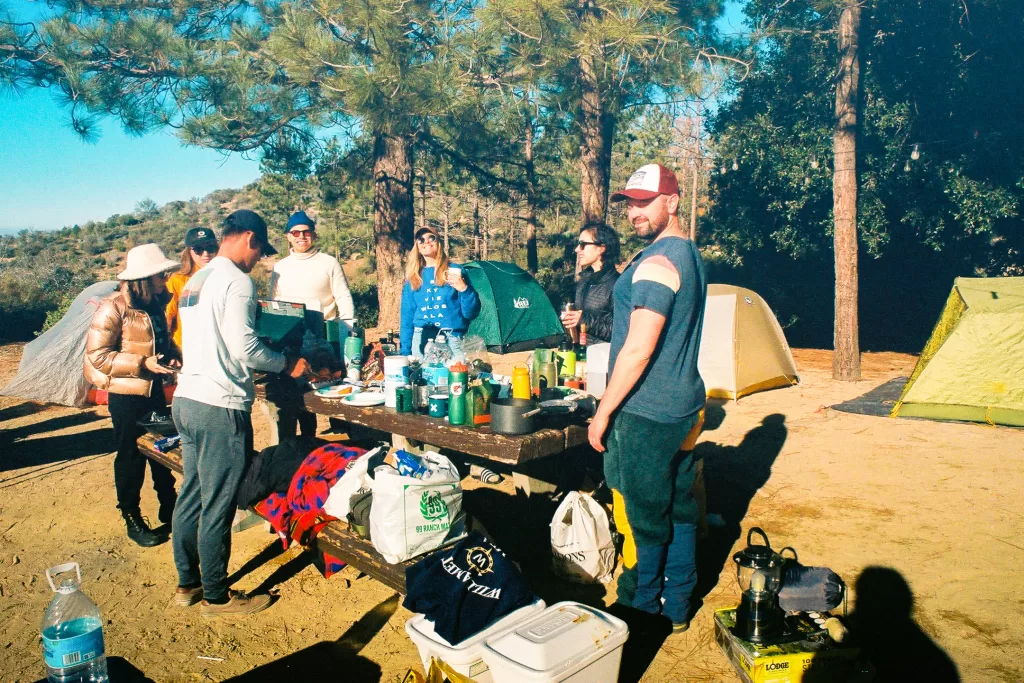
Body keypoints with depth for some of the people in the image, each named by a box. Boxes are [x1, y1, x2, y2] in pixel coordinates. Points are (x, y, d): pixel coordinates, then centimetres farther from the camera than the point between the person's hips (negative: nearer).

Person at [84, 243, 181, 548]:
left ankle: (168, 509, 31)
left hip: (153, 389, 7)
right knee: (131, 457, 5)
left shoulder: (155, 305, 5)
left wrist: (171, 358, -1)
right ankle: (132, 520, 21)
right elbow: (97, 356, -20)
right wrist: (143, 363, -26)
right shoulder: (113, 308, -18)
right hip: (126, 395, -7)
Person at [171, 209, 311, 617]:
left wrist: (269, 363, 23)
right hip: (220, 406, -9)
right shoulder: (236, 281, -13)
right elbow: (244, 348, -19)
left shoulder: (195, 281, 15)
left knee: (190, 496, 17)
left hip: (186, 398, 10)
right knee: (217, 506, 2)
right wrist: (287, 364, -4)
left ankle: (187, 584, 30)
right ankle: (216, 597, 15)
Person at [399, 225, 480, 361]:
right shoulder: (413, 278, 11)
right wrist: (405, 352, 6)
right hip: (421, 341, 2)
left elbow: (471, 313, 1)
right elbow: (407, 315, 12)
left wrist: (464, 290, -16)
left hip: (452, 339, -2)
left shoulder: (455, 271, 4)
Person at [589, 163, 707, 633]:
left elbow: (637, 350, -23)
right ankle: (677, 606, 31)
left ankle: (639, 613, 18)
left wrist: (603, 412, -16)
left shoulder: (655, 262, -19)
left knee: (641, 521, 3)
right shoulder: (689, 254, 13)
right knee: (679, 511, 17)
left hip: (646, 414, -10)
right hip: (684, 405, 10)